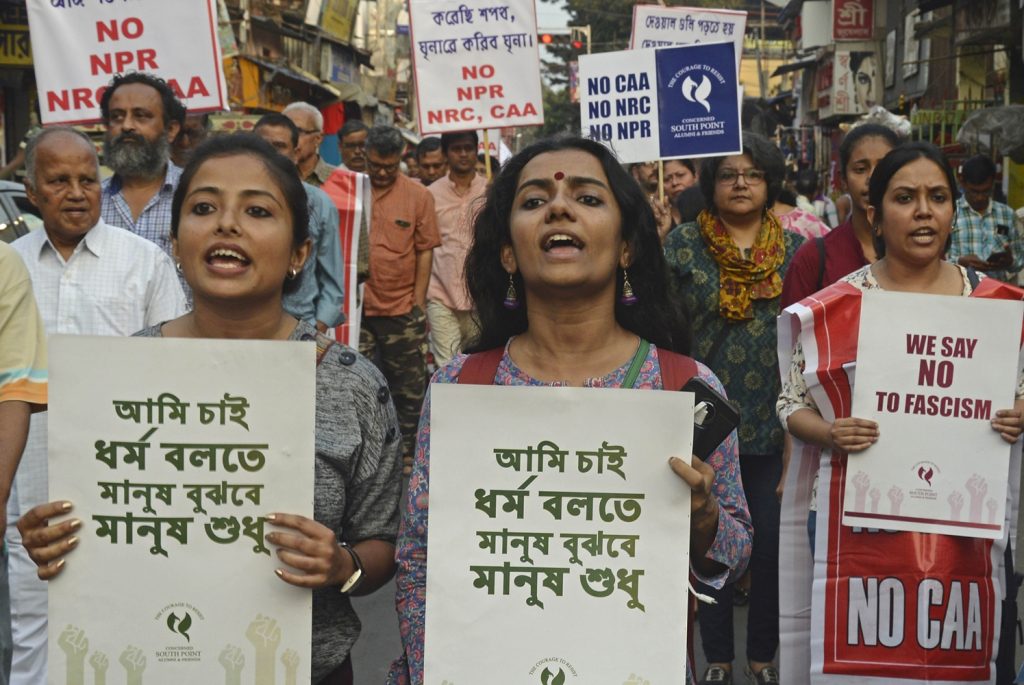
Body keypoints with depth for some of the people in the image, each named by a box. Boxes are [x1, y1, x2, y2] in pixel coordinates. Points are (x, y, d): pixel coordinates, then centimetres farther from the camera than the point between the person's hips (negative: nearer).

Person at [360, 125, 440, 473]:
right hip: (356, 308, 0)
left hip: (403, 309, 0)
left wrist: (418, 302, 0)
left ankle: (408, 454, 22)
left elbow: (425, 250, 4)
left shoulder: (418, 196, 2)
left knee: (409, 390, 8)